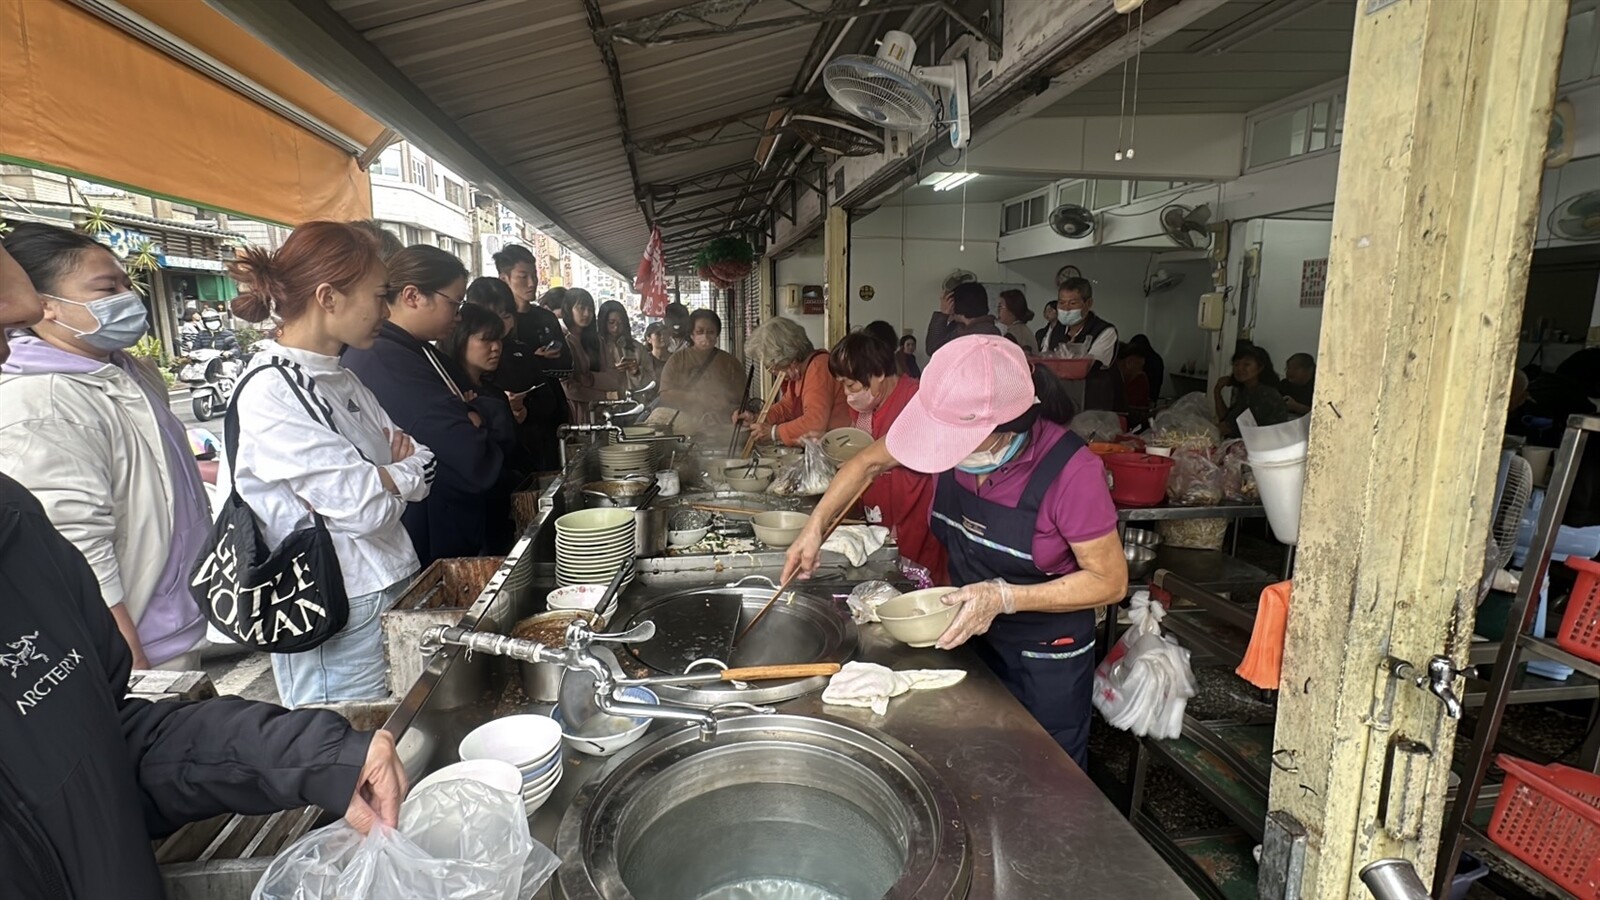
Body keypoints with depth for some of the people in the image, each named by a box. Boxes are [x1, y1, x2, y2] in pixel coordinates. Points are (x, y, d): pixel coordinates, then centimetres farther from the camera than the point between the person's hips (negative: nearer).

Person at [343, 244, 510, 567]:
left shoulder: (416, 354, 9)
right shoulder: (389, 366, -24)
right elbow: (477, 466, -30)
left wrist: (476, 415, -13)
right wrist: (484, 426, -9)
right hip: (427, 557, -10)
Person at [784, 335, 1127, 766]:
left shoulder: (1070, 470, -31)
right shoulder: (950, 429, -18)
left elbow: (1110, 581, -21)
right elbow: (868, 463, 0)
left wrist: (1005, 597, -30)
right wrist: (814, 525, -8)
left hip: (1048, 654, -4)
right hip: (971, 633, 5)